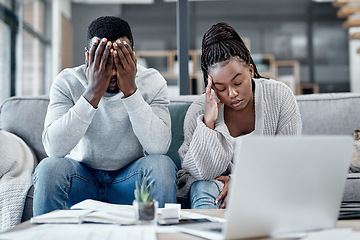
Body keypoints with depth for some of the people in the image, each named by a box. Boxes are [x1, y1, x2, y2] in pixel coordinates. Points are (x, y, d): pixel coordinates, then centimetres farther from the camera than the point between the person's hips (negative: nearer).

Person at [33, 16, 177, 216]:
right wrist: (93, 93, -31)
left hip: (129, 179, 1)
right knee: (49, 168, -29)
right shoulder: (67, 82, -10)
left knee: (162, 165, -28)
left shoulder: (152, 82, -9)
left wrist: (130, 91, -29)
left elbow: (160, 147, -23)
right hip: (80, 177, 0)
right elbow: (54, 148, -24)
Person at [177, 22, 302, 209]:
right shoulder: (197, 112, -12)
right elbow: (203, 172, -18)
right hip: (216, 183, -1)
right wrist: (208, 122, -30)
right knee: (204, 190, -33)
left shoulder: (280, 96, -10)